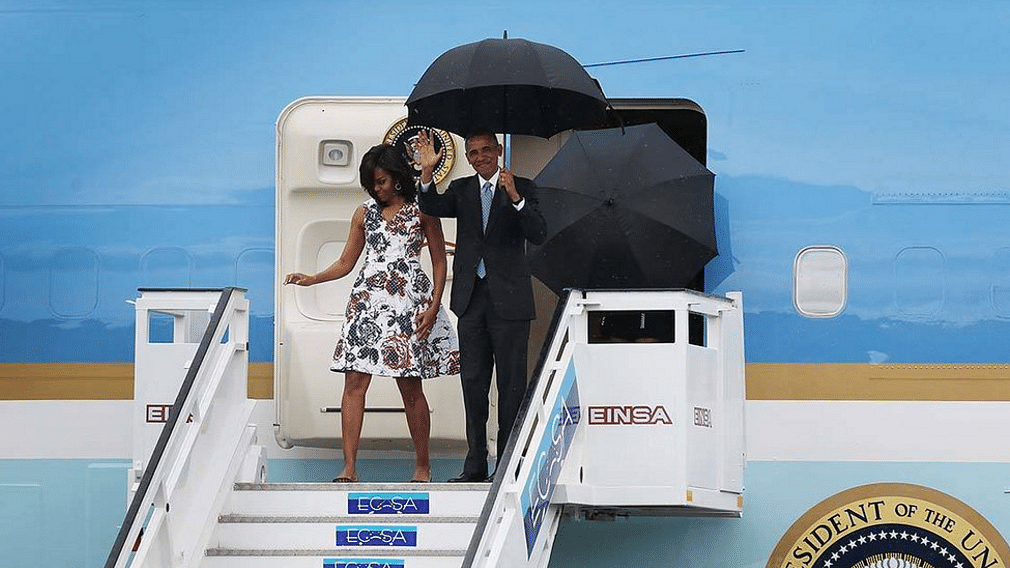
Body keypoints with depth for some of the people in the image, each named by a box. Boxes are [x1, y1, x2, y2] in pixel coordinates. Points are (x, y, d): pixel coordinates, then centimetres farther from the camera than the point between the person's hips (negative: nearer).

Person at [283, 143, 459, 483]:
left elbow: (439, 261, 5)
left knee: (411, 388, -3)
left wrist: (434, 306, -5)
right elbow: (346, 262, 17)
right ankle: (349, 466, -8)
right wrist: (311, 279, 1)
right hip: (367, 300, 3)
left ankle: (422, 464, 10)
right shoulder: (365, 214, 14)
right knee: (354, 384, -7)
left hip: (408, 302, -3)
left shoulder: (422, 211, 5)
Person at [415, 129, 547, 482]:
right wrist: (428, 172, -20)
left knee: (511, 384, -2)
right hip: (472, 298, 4)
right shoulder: (461, 189, 12)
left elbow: (538, 235, -10)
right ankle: (476, 464, 13)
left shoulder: (521, 188, 1)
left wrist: (515, 197, -23)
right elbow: (432, 208, -5)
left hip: (508, 299, -4)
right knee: (473, 382, 7)